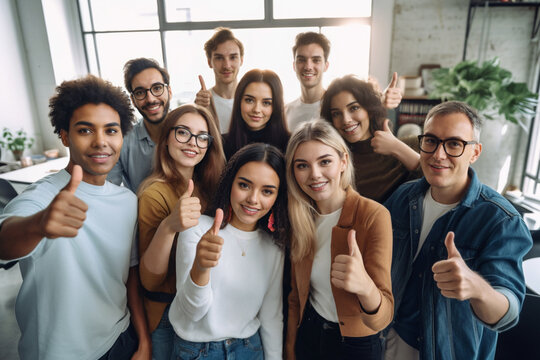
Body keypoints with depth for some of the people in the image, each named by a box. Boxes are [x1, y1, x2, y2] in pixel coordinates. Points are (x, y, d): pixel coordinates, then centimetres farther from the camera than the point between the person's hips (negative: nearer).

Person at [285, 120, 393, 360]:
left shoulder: (374, 216, -23)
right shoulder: (300, 217, -7)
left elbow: (381, 319, -27)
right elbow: (296, 295, 1)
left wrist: (364, 286, -46)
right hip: (308, 335, 4)